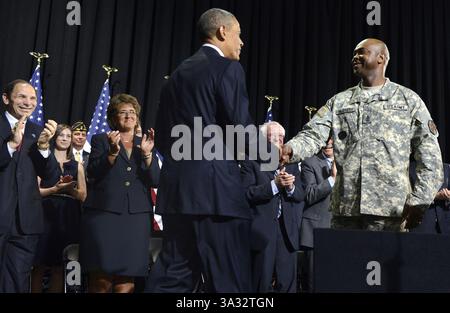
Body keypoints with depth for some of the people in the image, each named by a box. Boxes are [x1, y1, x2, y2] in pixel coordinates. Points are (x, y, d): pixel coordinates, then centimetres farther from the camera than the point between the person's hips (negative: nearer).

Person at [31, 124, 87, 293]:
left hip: (69, 217, 3)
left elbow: (83, 195, 11)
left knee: (59, 266, 3)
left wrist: (70, 189, -7)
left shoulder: (77, 165, 15)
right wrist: (55, 189, -15)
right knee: (40, 265, -3)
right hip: (48, 214, -2)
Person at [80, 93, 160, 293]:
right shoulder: (100, 140, 12)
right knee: (101, 281, -4)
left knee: (126, 282, -4)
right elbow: (93, 174, -1)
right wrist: (113, 151, -14)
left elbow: (155, 181, 7)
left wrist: (147, 153, -7)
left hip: (136, 217, 2)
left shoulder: (146, 144, 18)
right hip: (104, 213, -2)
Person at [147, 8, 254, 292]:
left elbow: (162, 137, 18)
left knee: (172, 277, 11)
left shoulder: (178, 73, 18)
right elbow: (241, 128, -11)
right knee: (229, 281, 0)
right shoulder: (228, 68, -4)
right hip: (215, 189, -8)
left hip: (176, 189, 8)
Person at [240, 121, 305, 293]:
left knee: (287, 283, 8)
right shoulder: (251, 162, 0)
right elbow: (247, 193, -12)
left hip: (287, 230, 4)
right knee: (262, 284, 4)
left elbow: (301, 196, 11)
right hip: (263, 230, -4)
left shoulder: (291, 164, 16)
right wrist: (275, 184, -19)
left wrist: (290, 187, -10)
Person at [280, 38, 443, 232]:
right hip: (345, 207, 2)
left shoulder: (408, 99, 8)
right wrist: (290, 149, -21)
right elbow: (313, 135, 2)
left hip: (389, 209, -2)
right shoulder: (339, 101, 14)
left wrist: (419, 200, -6)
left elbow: (430, 153, 4)